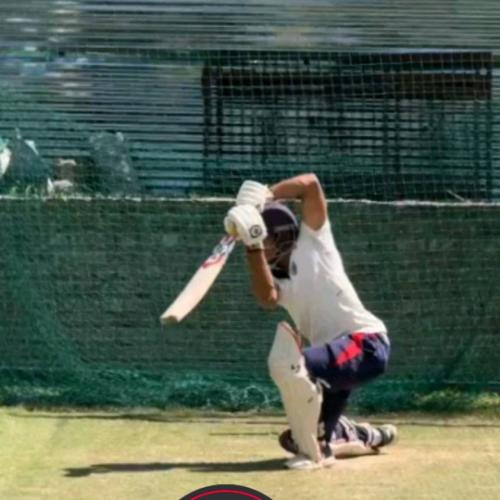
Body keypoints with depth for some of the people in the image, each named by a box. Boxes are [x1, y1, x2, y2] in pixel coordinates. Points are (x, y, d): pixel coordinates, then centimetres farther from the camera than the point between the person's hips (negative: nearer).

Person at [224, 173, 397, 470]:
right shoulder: (277, 281, 13)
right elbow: (267, 299, -14)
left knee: (290, 364, -31)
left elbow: (310, 183, -8)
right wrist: (252, 245, -20)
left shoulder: (312, 243, 0)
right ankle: (369, 437, 40)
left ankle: (314, 451, -17)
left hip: (367, 343, -8)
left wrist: (267, 195, -17)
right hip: (339, 353, 9)